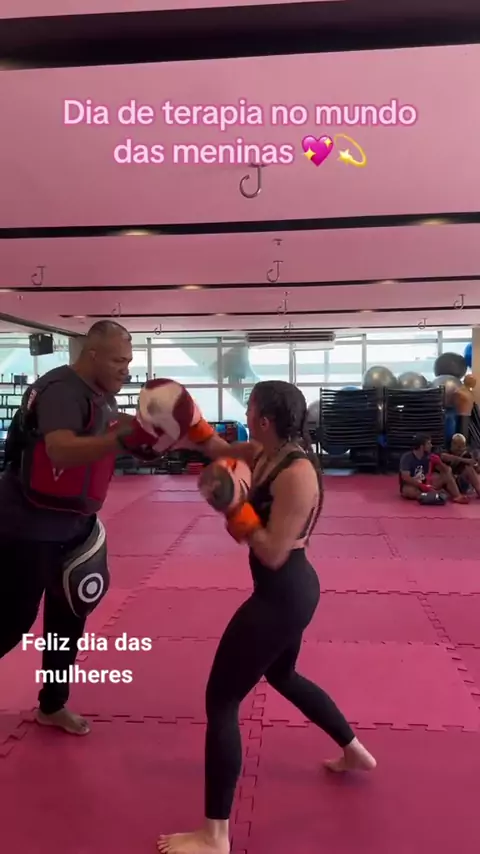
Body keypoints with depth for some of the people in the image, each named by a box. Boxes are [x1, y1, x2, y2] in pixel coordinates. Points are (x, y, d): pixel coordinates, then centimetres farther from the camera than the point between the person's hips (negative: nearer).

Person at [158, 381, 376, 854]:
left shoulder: (296, 474, -25)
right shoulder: (266, 454, 1)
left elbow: (273, 554, -26)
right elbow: (216, 448, 12)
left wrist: (232, 506, -22)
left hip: (282, 597, -10)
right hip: (292, 589, 10)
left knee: (221, 700, -1)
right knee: (282, 676, 32)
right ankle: (355, 752, 51)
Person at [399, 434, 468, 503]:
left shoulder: (428, 457, 1)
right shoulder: (407, 457, -16)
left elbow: (447, 470, 3)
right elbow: (405, 477, -26)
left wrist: (438, 462, -17)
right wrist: (423, 486, -31)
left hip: (425, 485, 6)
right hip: (411, 486, -6)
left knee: (447, 475, -8)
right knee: (409, 490, -41)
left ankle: (457, 497, -26)